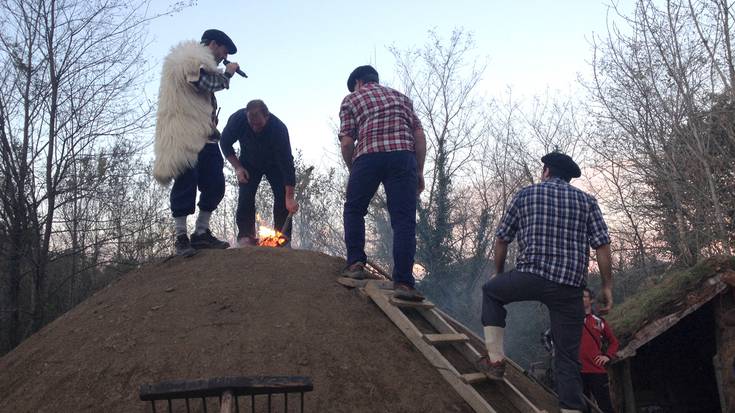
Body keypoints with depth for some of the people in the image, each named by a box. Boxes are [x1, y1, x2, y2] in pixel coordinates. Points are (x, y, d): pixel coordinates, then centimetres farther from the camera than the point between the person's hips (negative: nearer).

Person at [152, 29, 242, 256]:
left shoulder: (197, 61, 31)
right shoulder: (190, 58, -2)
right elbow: (205, 83, -16)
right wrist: (227, 73, 0)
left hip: (204, 136, 10)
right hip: (184, 136, -10)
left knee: (215, 184, 4)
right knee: (186, 183, -11)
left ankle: (201, 233, 11)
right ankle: (181, 237, -7)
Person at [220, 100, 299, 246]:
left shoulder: (279, 128, -38)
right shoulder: (237, 119, -31)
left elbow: (287, 163, -38)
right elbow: (225, 143, -11)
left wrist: (290, 198, -41)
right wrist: (237, 167, -21)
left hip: (274, 163, -1)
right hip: (249, 163, 2)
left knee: (282, 195, -15)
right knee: (246, 195, -14)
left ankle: (283, 236, -8)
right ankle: (245, 235, -8)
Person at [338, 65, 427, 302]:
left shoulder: (352, 99, 19)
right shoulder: (401, 97, 28)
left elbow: (347, 142, 6)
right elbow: (419, 136, 14)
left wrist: (352, 171, 19)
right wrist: (419, 172, 16)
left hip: (368, 156, -1)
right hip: (404, 155, 2)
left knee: (354, 209, 20)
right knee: (404, 220, -1)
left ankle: (356, 263, 12)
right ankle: (403, 282, -10)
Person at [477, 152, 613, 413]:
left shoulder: (526, 194, 10)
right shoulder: (586, 200, 13)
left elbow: (502, 239, 12)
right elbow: (602, 245, 3)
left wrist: (499, 272, 27)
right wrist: (607, 286, 9)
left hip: (530, 277, -2)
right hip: (570, 287, 2)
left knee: (491, 291, 26)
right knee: (567, 357, 9)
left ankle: (495, 359, 17)